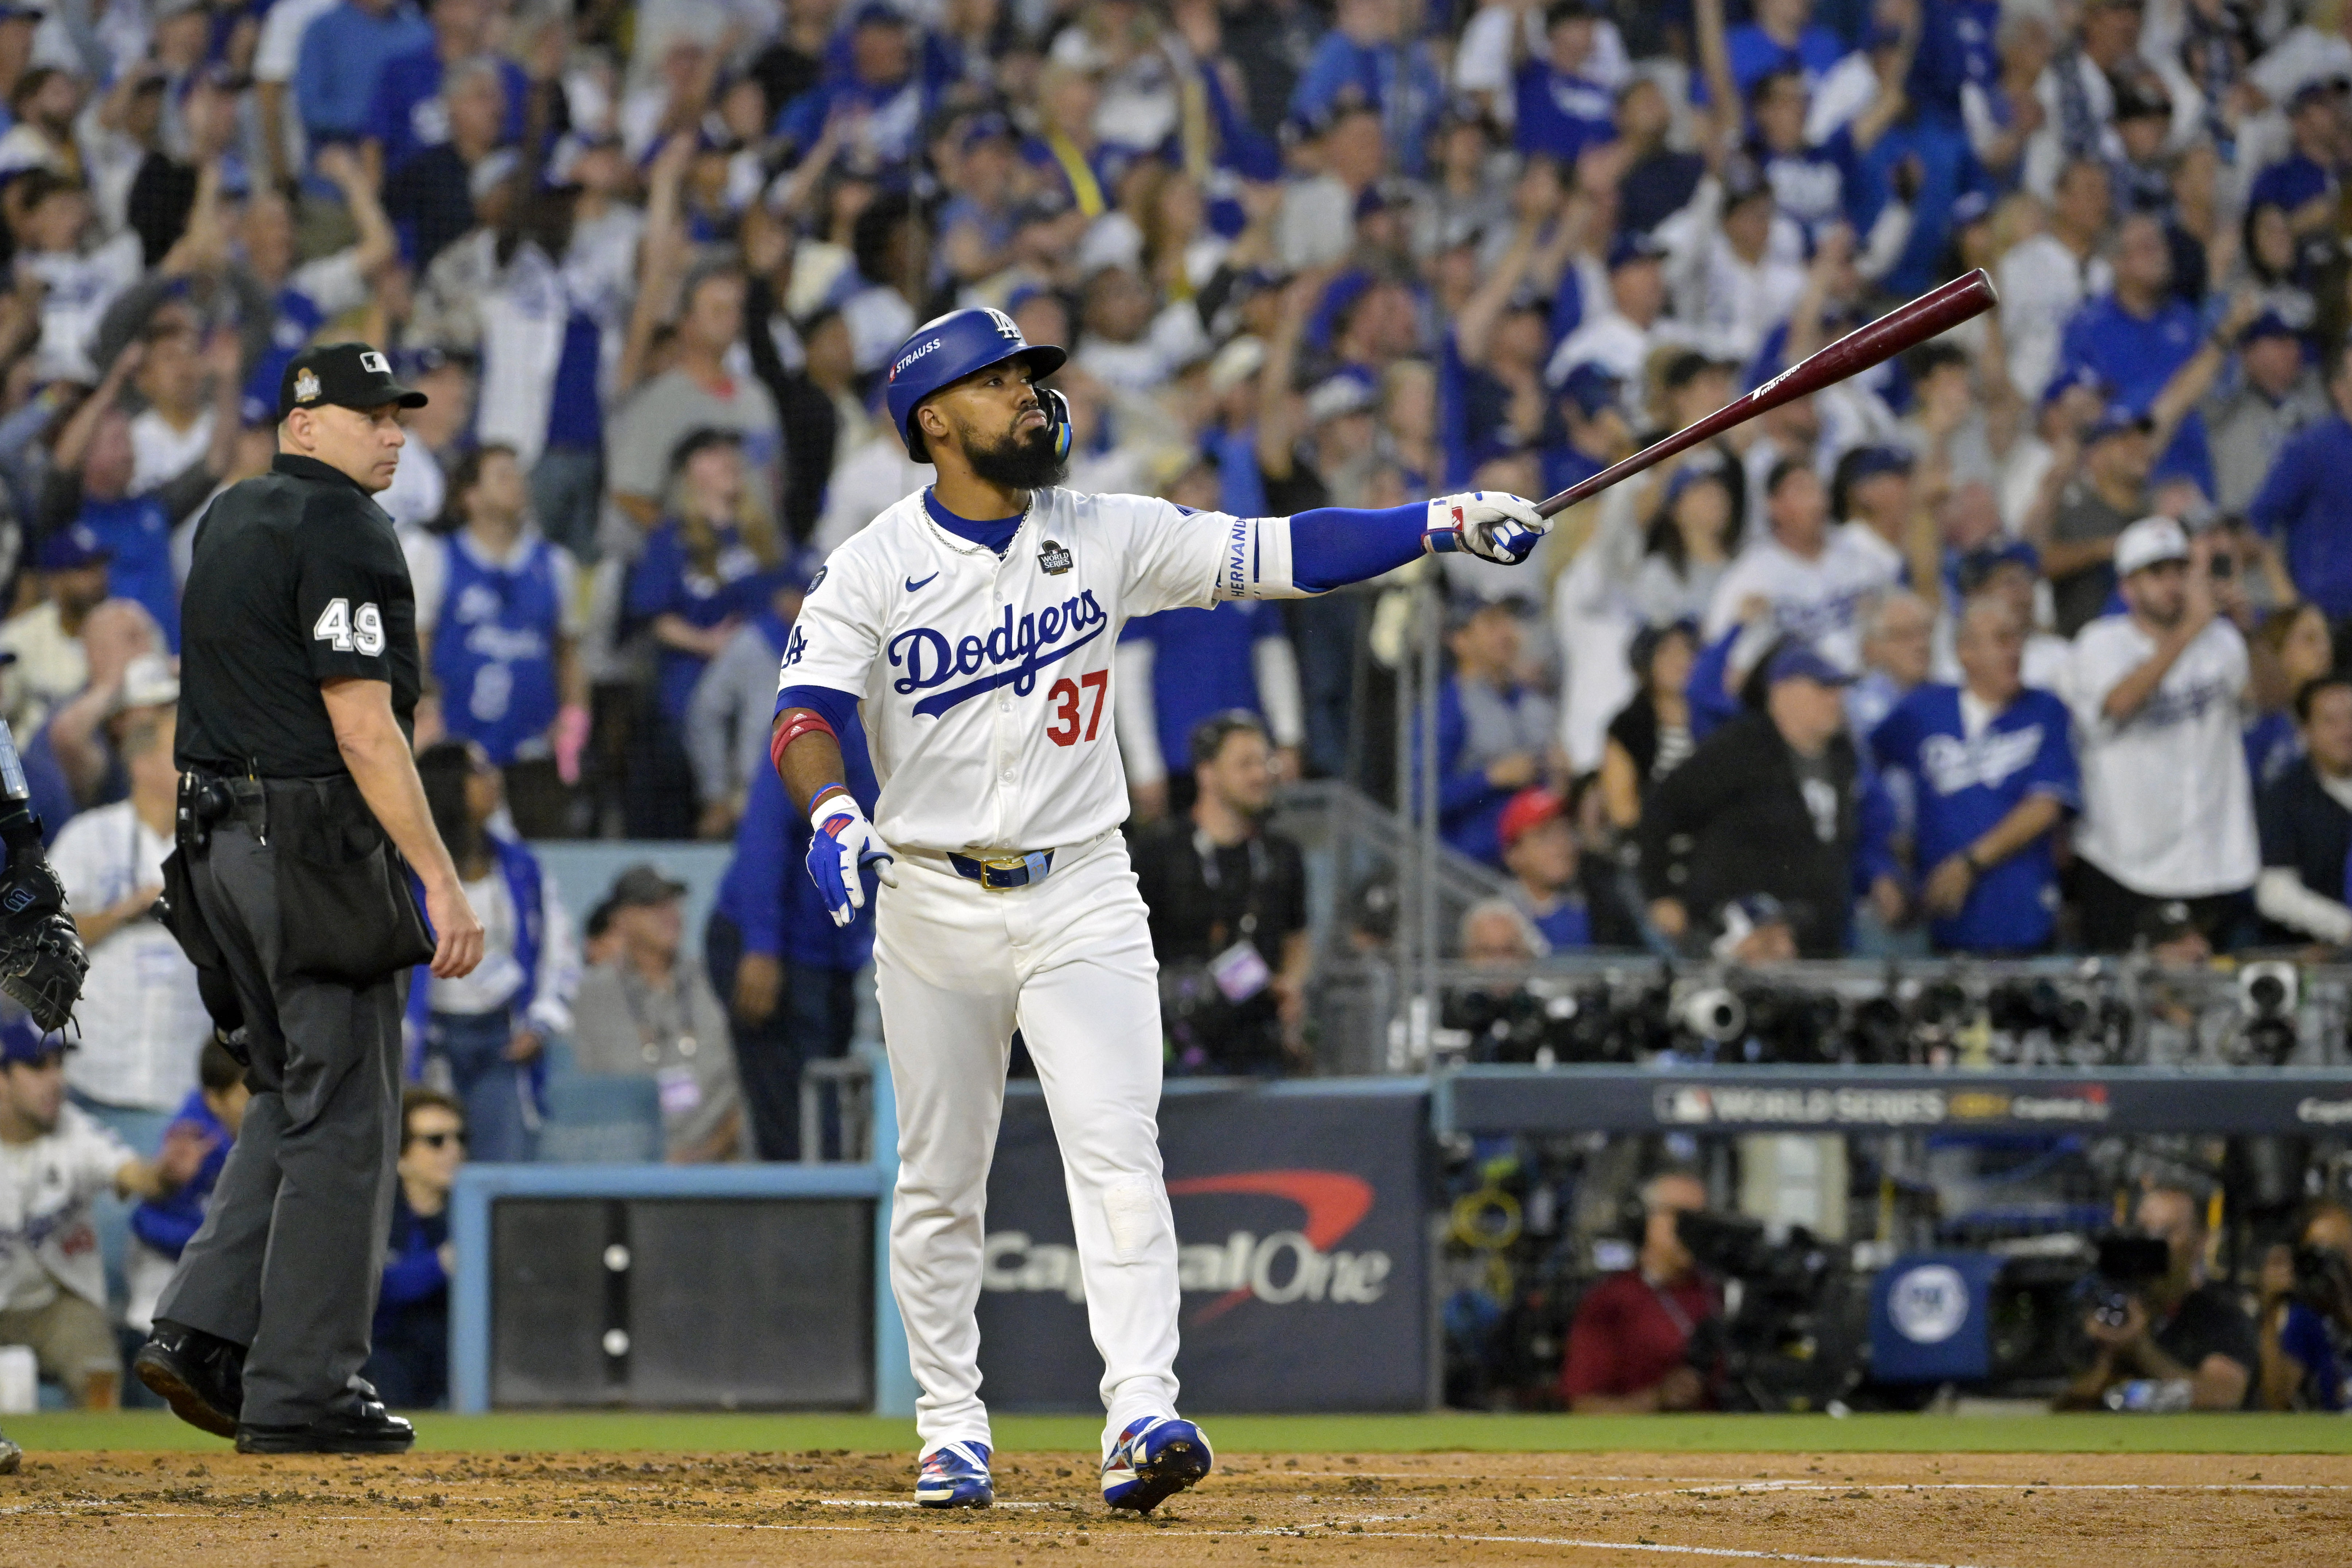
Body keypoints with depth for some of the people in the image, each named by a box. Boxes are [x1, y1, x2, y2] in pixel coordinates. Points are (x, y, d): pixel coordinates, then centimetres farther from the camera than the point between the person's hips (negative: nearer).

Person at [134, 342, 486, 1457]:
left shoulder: (229, 520, 15)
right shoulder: (341, 532, -13)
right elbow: (361, 726, -20)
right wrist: (441, 879, -20)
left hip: (220, 838, 9)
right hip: (314, 842, -9)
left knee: (294, 1101, 17)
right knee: (341, 1117, -4)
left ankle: (204, 1329, 6)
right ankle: (304, 1393, -3)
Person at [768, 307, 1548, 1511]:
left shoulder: (1108, 538, 2)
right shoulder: (877, 566, -4)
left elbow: (1280, 556, -1)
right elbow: (806, 709, -14)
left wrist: (1443, 524, -12)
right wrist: (832, 812, -35)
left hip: (1081, 898, 0)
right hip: (934, 905, 0)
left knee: (1116, 1153, -14)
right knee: (938, 1183, 7)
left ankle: (1141, 1416, -22)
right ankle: (951, 1428, 19)